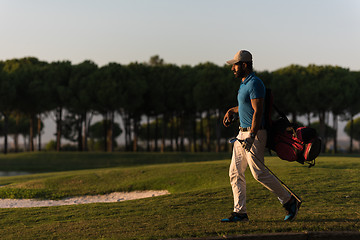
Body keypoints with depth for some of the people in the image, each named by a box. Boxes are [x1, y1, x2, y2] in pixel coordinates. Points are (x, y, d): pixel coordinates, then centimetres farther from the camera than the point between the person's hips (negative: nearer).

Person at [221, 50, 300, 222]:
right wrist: (232, 111, 19)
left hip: (255, 133, -10)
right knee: (235, 173, 5)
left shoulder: (255, 83, -15)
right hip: (243, 133, 10)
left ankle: (290, 202, 3)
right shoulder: (244, 84, 17)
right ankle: (240, 213, 8)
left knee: (259, 173, -10)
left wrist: (252, 137, -29)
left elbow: (258, 111, -22)